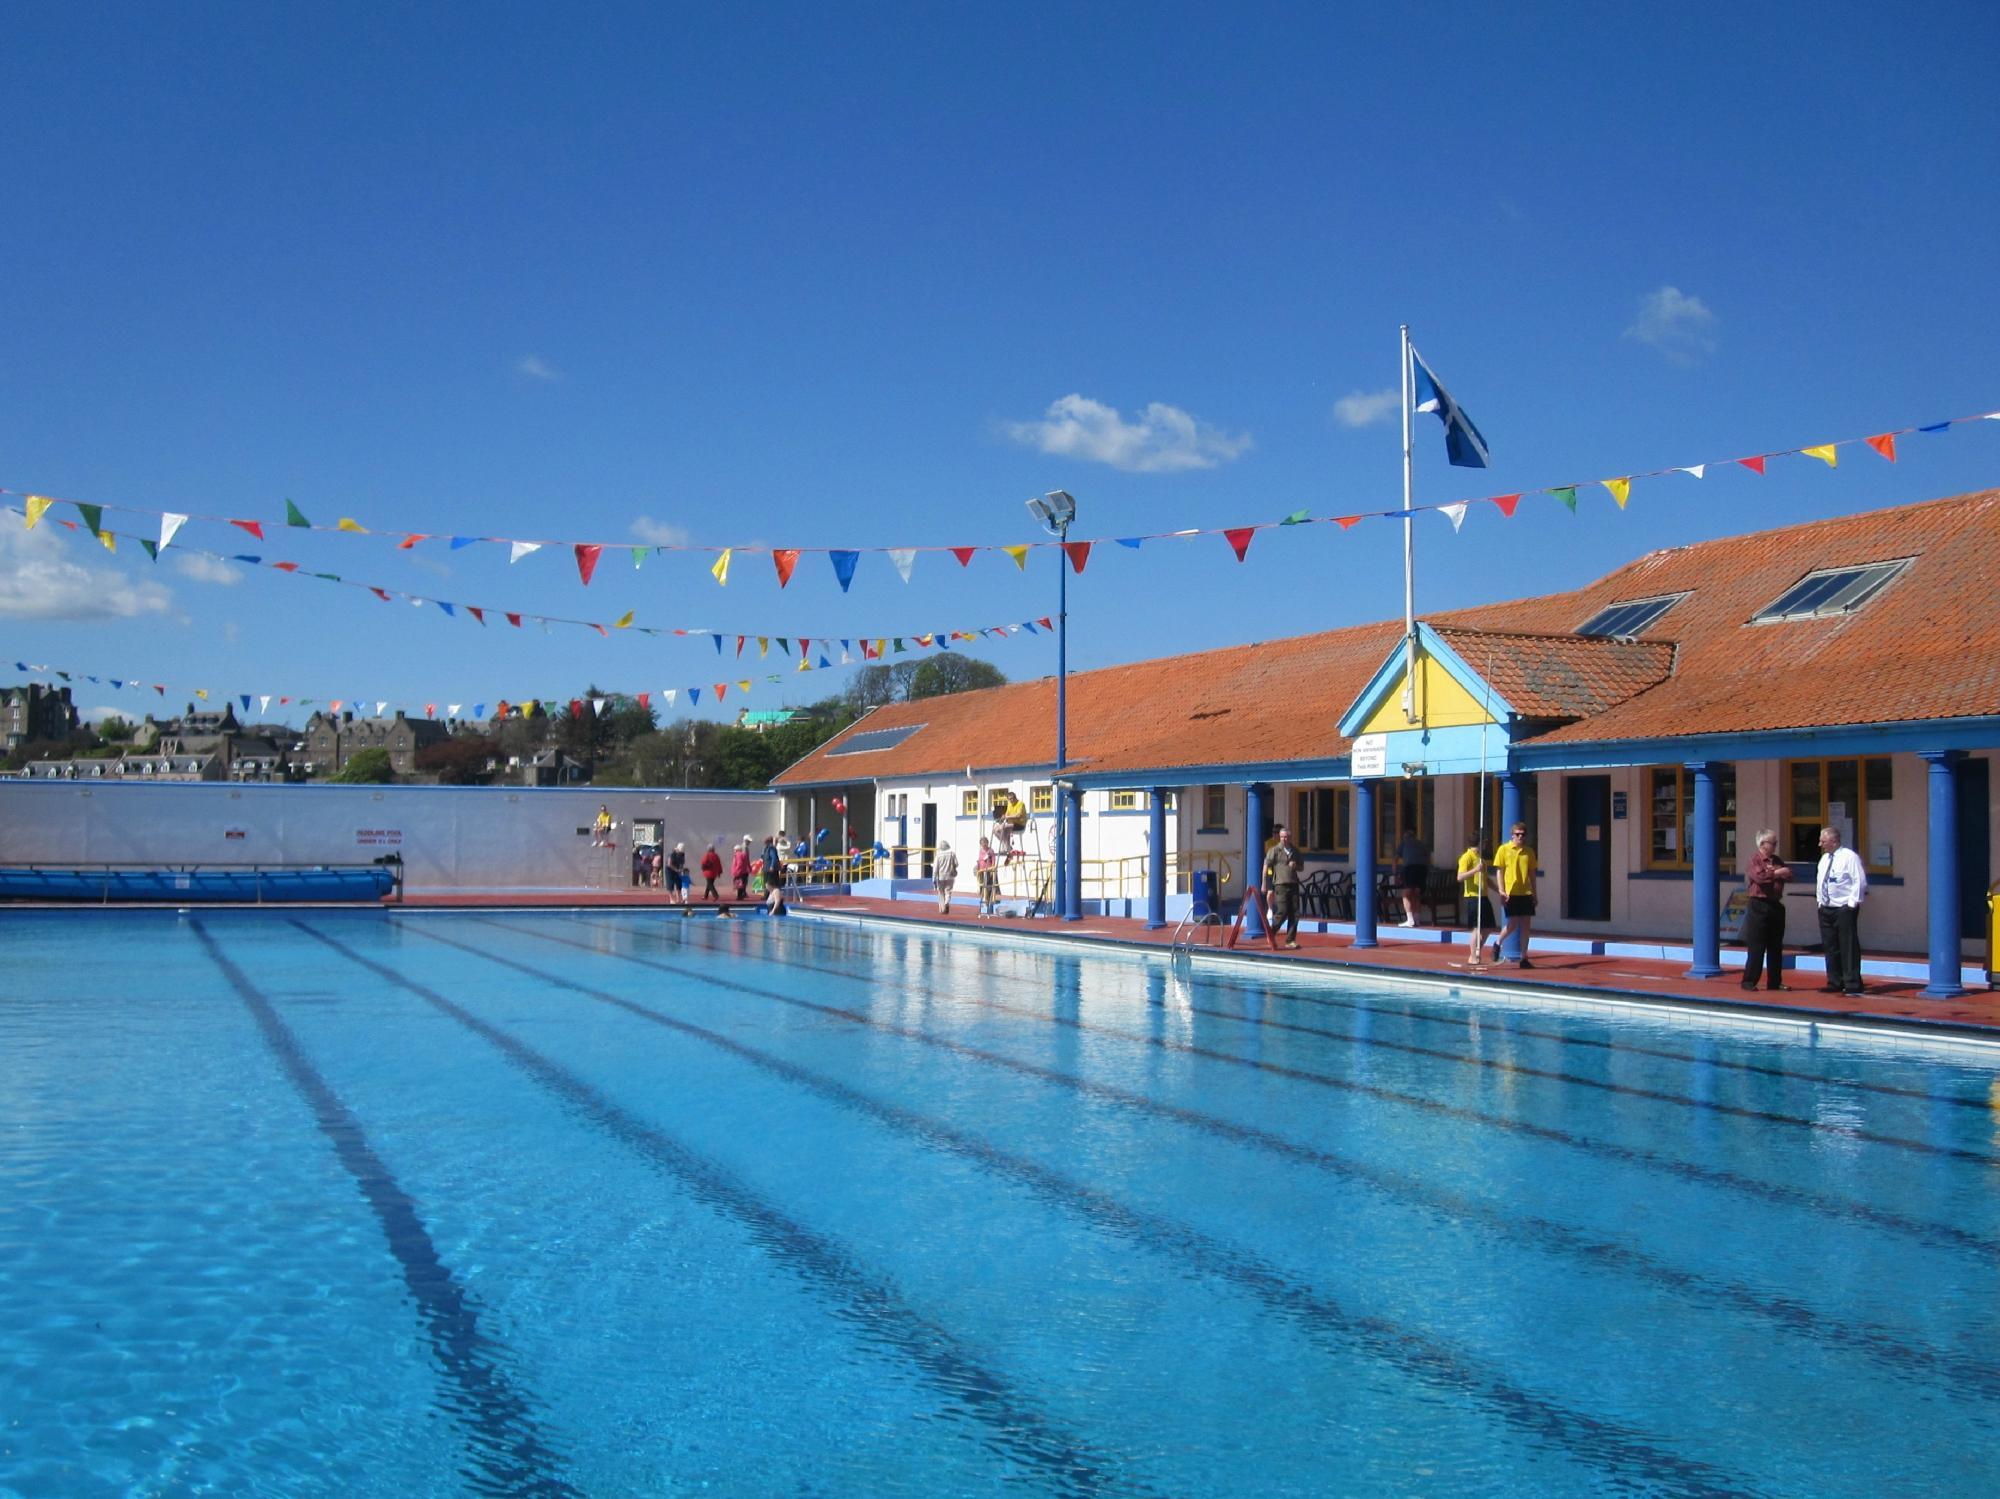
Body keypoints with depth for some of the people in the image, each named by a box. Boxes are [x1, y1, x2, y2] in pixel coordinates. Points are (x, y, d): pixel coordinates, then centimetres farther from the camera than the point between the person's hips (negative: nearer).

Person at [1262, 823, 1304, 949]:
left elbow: (1302, 867, 24)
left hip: (1293, 884, 5)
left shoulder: (1295, 851, 14)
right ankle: (1270, 935, 10)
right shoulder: (1274, 850, -1)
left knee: (1295, 914, 1)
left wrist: (1296, 866, 0)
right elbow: (1266, 867, -2)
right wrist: (1264, 884, -6)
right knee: (1282, 912, -10)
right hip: (1281, 885, -5)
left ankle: (1291, 940, 8)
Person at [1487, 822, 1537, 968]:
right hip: (1510, 893, -4)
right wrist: (1502, 891, -10)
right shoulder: (1503, 849, -1)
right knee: (1513, 924, -9)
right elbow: (1499, 872, -2)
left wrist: (1534, 893, 10)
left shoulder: (1529, 851, 9)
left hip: (1526, 893, 4)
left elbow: (1532, 873, 13)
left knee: (1526, 924, 3)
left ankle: (1524, 958, 8)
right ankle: (1498, 942, 20)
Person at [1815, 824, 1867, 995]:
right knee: (1830, 947, 9)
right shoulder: (1824, 859, 15)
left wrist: (1852, 903, -16)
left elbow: (1860, 881, -13)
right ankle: (1834, 983, 15)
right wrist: (1820, 901, 13)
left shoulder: (1849, 857, -9)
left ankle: (1852, 985, -3)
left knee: (1848, 947, -6)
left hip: (1844, 909, -8)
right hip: (1825, 909, 8)